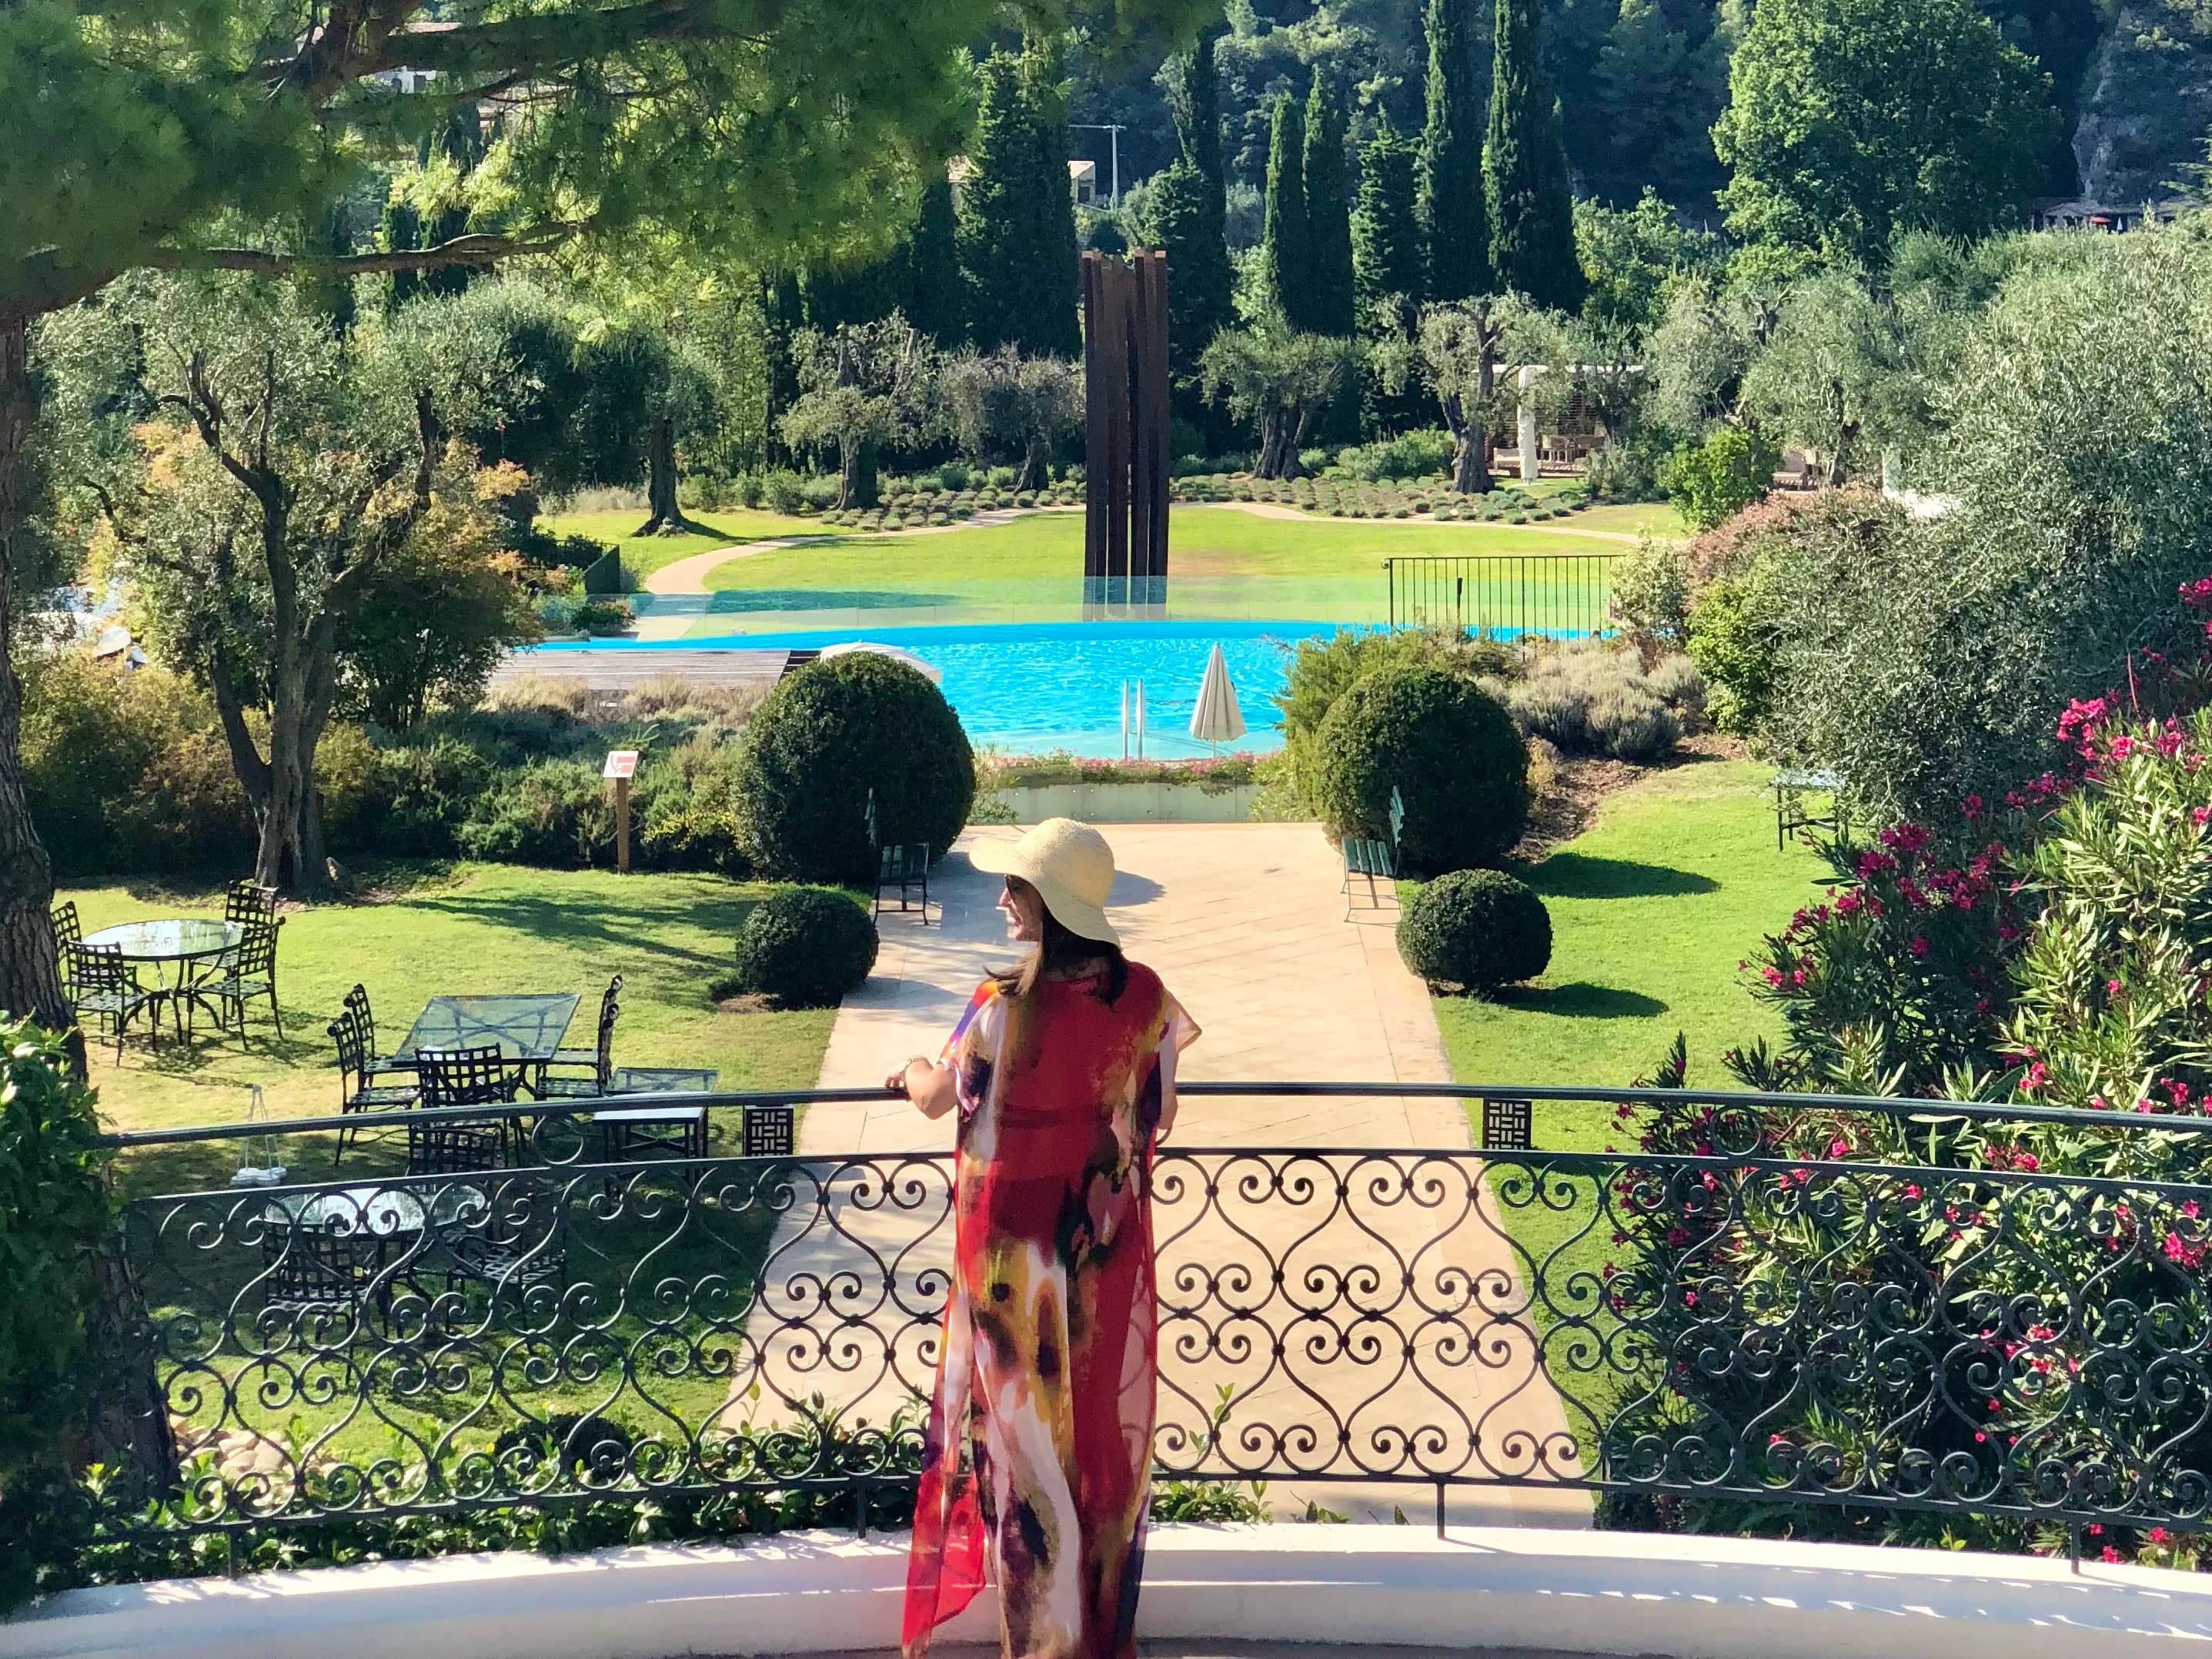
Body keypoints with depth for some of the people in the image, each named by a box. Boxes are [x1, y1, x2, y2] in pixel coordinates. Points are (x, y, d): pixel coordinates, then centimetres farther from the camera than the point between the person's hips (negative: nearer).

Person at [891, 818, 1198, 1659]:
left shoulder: (1003, 1007, -22)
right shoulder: (1143, 993, -9)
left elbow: (938, 1098, -6)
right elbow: (1161, 1114, 2)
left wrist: (913, 1073, 17)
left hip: (1016, 1256, -4)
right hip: (1109, 1253, 4)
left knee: (1029, 1431, 9)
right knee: (1106, 1429, 17)